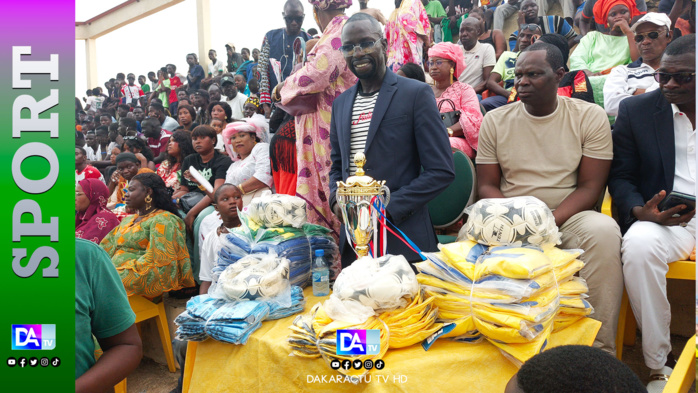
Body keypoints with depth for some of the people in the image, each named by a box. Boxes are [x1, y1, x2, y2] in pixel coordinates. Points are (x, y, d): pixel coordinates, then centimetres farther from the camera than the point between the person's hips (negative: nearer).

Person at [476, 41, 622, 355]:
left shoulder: (590, 117, 2)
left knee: (603, 232, -34)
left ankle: (598, 349, -20)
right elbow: (487, 185, 5)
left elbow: (590, 186, -4)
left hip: (568, 215, -1)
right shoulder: (495, 120, 7)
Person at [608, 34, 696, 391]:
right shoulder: (636, 110, 9)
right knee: (638, 244, -32)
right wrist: (639, 211, -13)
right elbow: (620, 177, 8)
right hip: (664, 221, 0)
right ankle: (659, 364, -19)